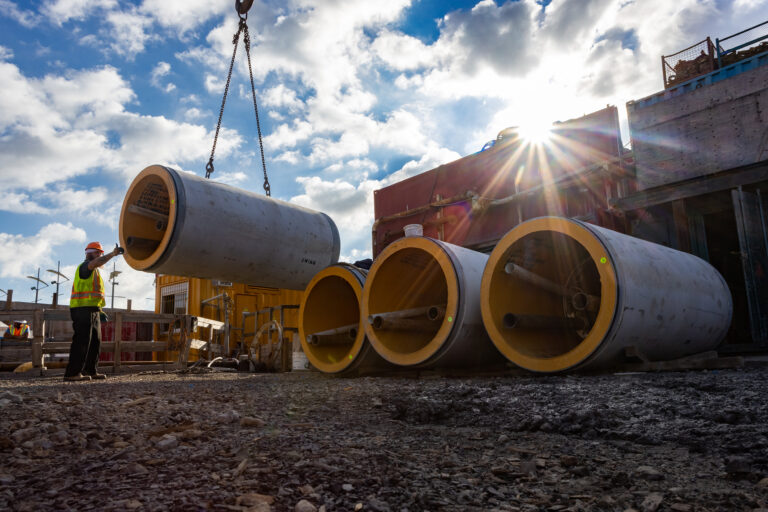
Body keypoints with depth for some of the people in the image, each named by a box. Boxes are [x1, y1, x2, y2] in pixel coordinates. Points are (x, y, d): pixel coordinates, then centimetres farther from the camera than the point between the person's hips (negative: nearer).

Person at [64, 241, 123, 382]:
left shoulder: (94, 271, 26)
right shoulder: (85, 266, -4)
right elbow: (97, 262, -30)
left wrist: (99, 311, 23)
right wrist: (113, 254, -34)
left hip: (93, 311, 10)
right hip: (83, 310, -10)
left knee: (95, 342, 11)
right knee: (82, 341, -10)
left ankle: (90, 371, 17)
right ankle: (72, 373, -7)